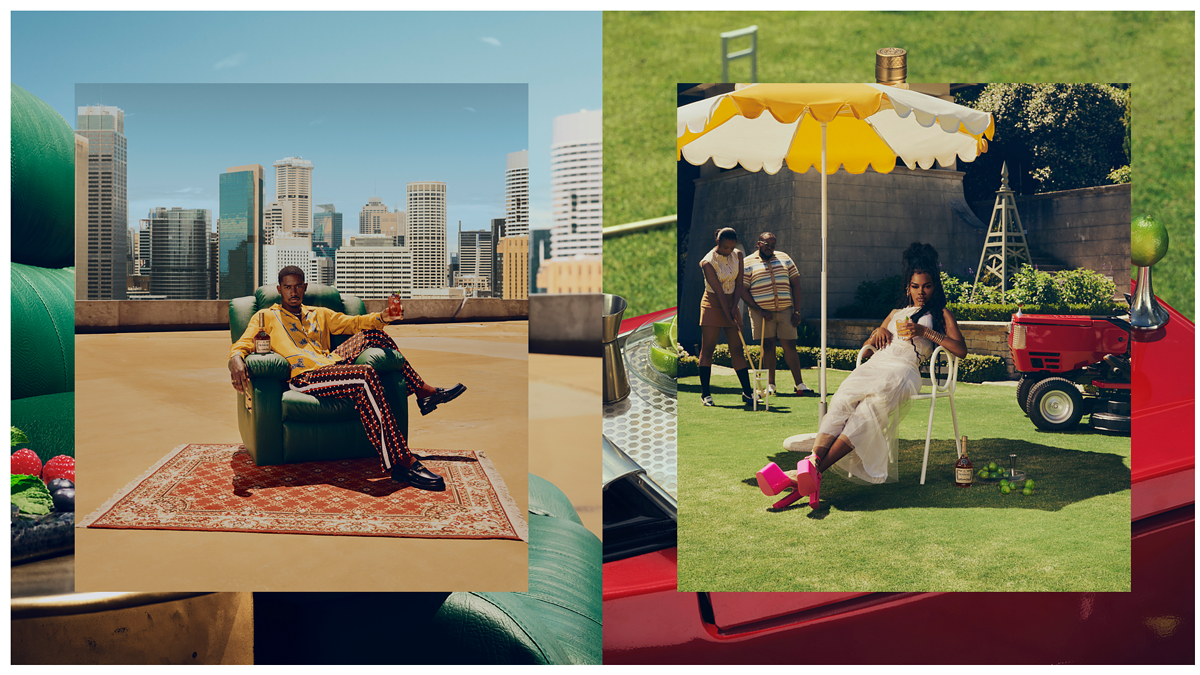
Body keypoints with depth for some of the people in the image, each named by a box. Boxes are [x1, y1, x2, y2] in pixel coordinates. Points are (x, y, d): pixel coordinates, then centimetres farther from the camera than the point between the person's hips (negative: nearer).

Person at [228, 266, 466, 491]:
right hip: (304, 376, -7)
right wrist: (236, 360, -26)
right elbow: (243, 343, 1)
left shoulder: (319, 314, 30)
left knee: (372, 333, 3)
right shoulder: (266, 317, 15)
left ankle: (424, 391, 4)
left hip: (331, 364, 7)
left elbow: (353, 323, 19)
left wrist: (382, 317, -3)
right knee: (365, 376, -33)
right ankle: (401, 463, -45)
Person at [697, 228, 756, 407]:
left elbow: (739, 283, 2)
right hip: (713, 305, -5)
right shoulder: (708, 262, -16)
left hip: (731, 304, 5)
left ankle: (747, 392, 5)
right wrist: (730, 319, -21)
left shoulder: (737, 255, 1)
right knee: (707, 349, -4)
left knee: (738, 349, 3)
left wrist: (734, 307, -10)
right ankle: (705, 393, 2)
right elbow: (719, 292, -20)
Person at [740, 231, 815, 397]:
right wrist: (759, 310, -11)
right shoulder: (747, 263, 1)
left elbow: (795, 284, 11)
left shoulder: (784, 258, 11)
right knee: (768, 345, 1)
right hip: (762, 311, -2)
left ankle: (799, 385, 3)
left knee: (790, 346, 1)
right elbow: (743, 291, -3)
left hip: (786, 309, 2)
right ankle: (770, 385, 7)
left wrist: (797, 310, 3)